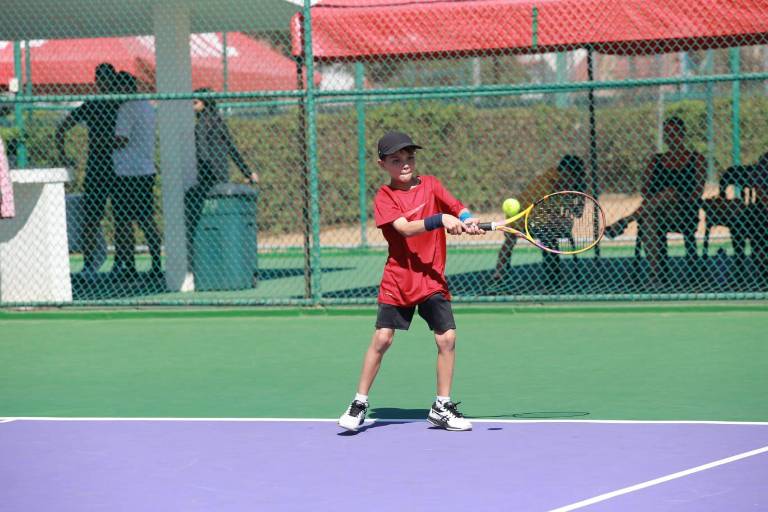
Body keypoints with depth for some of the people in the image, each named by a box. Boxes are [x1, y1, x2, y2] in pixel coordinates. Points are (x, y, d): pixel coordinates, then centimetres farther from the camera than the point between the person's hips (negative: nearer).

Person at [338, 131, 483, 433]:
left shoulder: (430, 185, 4)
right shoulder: (384, 197, -6)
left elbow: (459, 209, -7)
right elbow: (405, 228, -21)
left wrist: (469, 221, -30)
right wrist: (440, 220, -33)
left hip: (432, 279, 3)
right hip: (397, 280, -2)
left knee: (447, 338, -5)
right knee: (381, 339, -5)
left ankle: (442, 407, 8)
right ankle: (359, 404, 9)